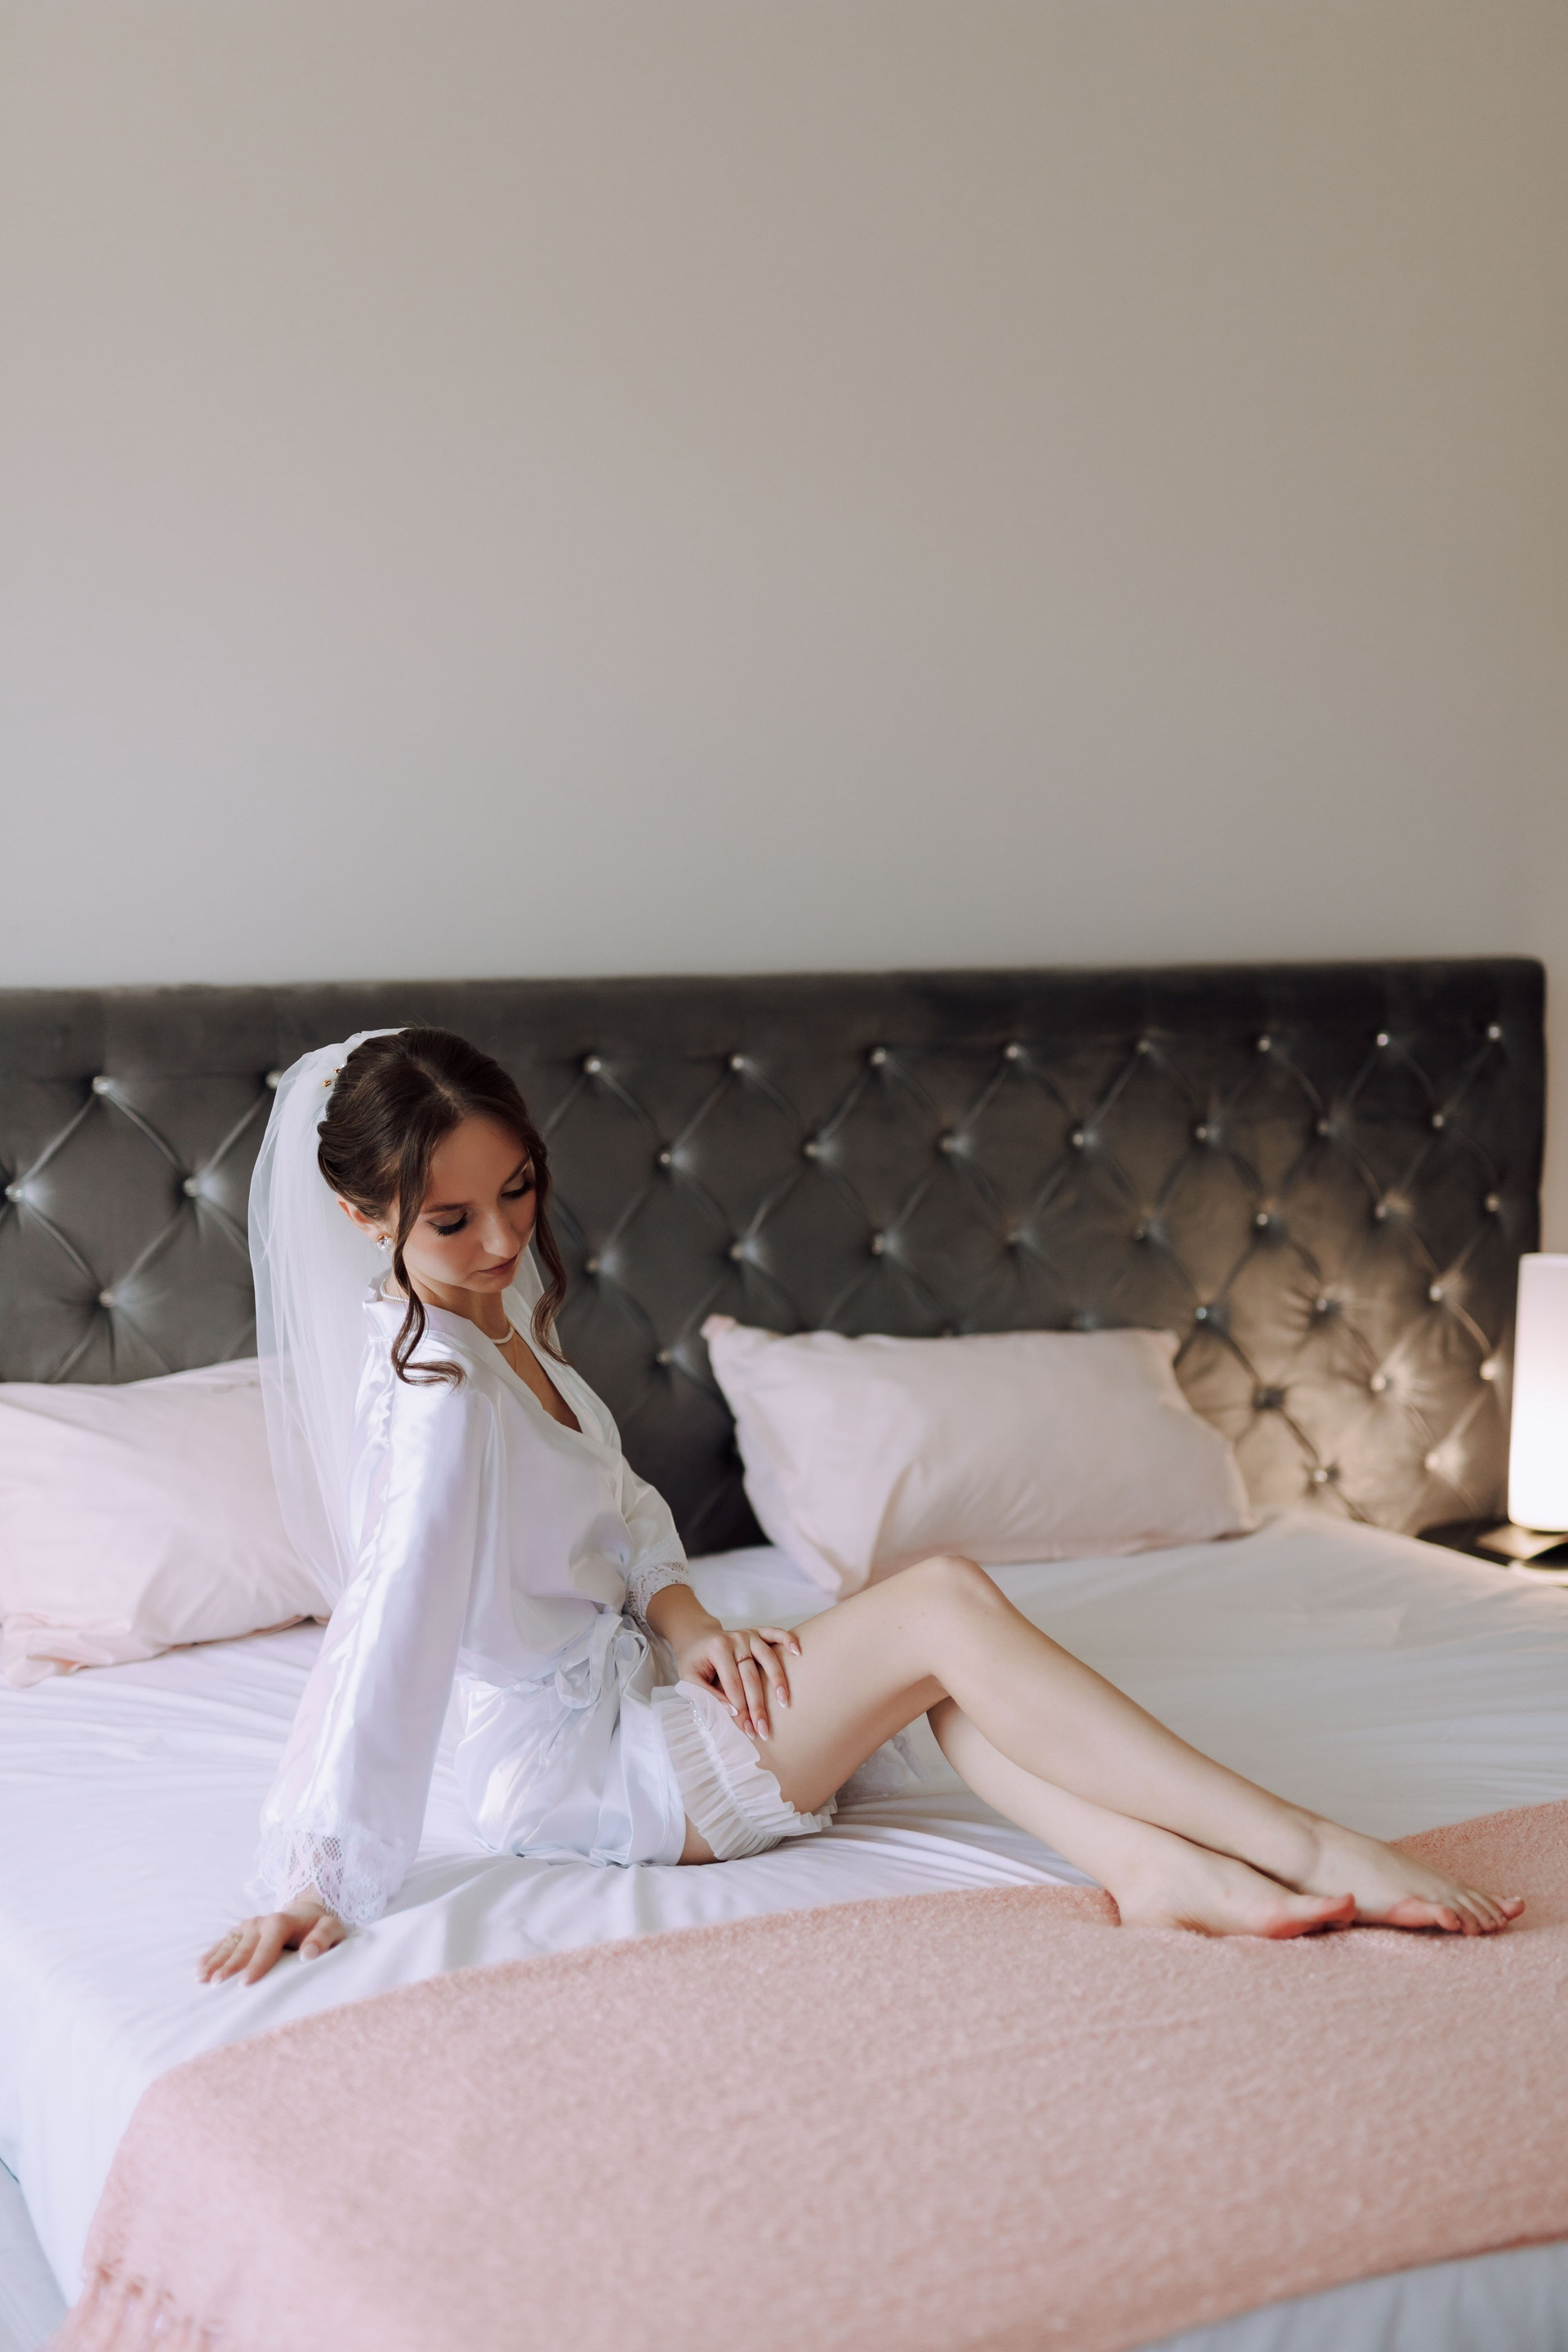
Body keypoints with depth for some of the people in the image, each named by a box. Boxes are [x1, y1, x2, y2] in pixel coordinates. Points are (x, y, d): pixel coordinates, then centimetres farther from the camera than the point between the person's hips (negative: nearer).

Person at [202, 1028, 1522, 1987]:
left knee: (935, 1638, -6)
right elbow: (383, 1646, -32)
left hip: (615, 1682, 10)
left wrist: (684, 1623, -7)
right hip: (565, 1775, -10)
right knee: (944, 1607, -22)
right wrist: (314, 1886, -35)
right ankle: (1318, 1856, -26)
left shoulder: (495, 1314, 6)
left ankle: (1153, 1864, -28)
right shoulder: (436, 1400, -24)